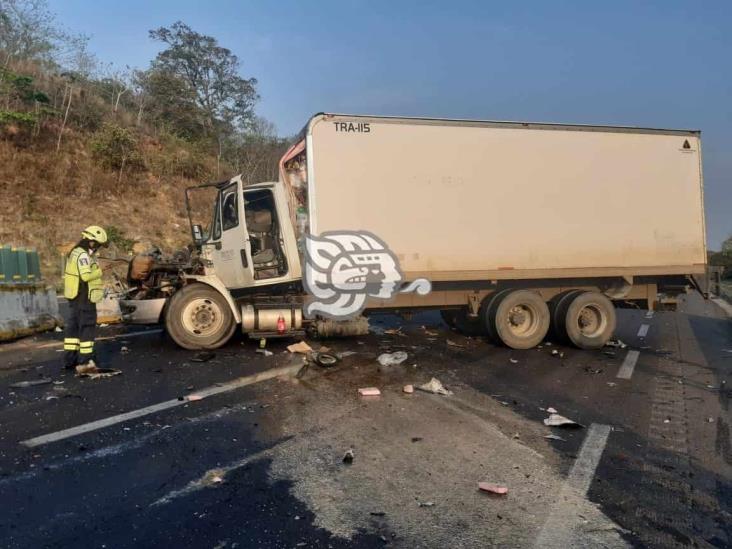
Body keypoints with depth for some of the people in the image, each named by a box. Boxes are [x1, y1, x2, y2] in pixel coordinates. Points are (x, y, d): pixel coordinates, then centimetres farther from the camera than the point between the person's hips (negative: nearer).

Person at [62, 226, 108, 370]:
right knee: (87, 326, -3)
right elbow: (86, 276, -27)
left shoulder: (75, 252, 14)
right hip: (84, 297, -10)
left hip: (75, 297, 10)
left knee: (73, 326, 13)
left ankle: (70, 358, 19)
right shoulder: (83, 255, -18)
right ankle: (86, 359, 0)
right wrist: (100, 271, -14)